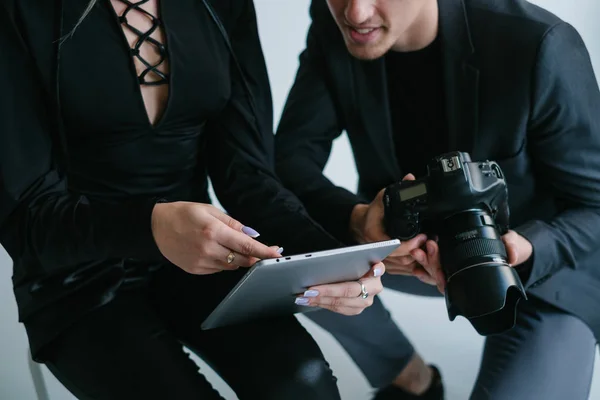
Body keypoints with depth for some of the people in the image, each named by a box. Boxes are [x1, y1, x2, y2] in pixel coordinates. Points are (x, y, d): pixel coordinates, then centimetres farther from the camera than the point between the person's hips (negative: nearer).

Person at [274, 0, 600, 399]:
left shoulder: (538, 46, -29)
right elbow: (291, 154, -13)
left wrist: (519, 252, -41)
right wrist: (355, 219, -34)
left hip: (543, 268, -4)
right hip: (416, 243, 5)